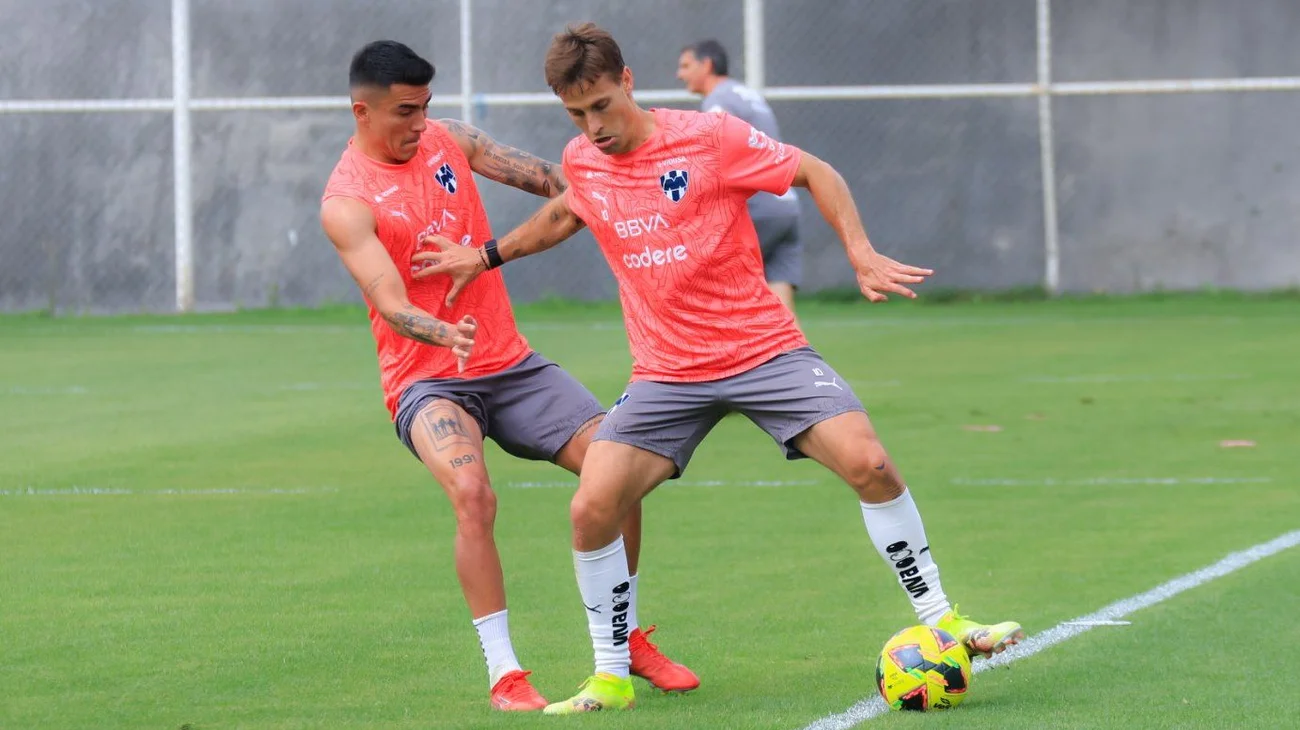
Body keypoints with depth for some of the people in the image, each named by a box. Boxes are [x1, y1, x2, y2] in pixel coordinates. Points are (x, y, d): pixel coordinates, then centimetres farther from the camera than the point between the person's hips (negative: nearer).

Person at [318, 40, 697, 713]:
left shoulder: (447, 141, 6)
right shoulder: (346, 202, -13)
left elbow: (547, 178, 8)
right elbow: (391, 303, -23)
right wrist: (448, 335, -42)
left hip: (509, 364, 6)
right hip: (426, 380, -6)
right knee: (473, 494, -32)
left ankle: (627, 639, 12)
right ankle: (503, 674, -24)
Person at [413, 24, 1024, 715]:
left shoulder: (709, 137, -12)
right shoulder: (580, 164, 2)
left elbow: (816, 172, -3)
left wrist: (862, 255, -13)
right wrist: (486, 256, 27)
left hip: (765, 348, -3)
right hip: (665, 373, 3)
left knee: (868, 463, -20)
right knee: (591, 508, -14)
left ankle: (940, 621, -3)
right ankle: (611, 678, 4)